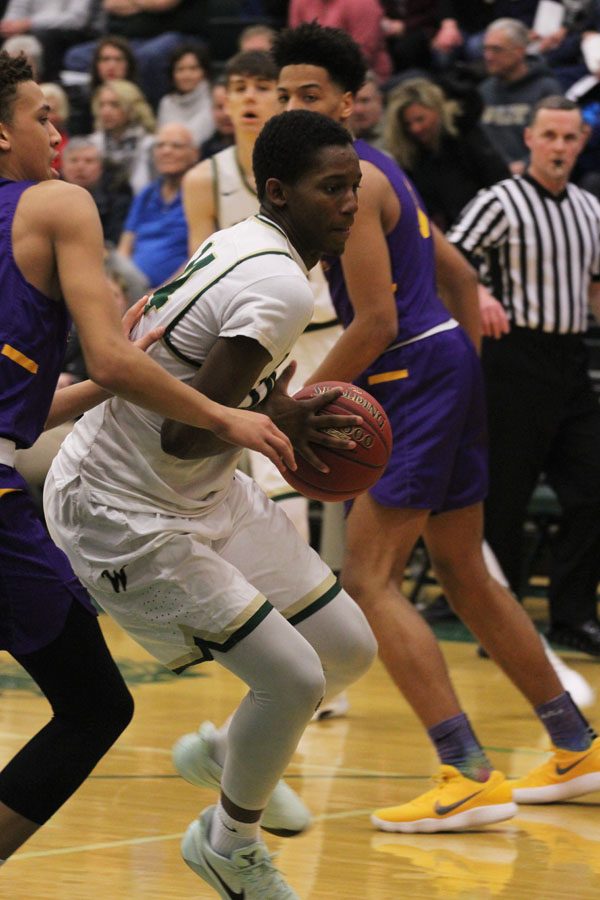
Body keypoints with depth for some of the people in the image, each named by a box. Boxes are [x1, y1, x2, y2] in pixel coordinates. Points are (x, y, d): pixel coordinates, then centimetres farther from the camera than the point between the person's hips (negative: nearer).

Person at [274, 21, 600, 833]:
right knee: (465, 575, 19)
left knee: (367, 577, -12)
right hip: (446, 365, 10)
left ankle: (471, 779, -17)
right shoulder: (374, 171, 17)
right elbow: (459, 276, 23)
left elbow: (376, 323, -19)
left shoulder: (349, 181, -14)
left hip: (416, 373, -10)